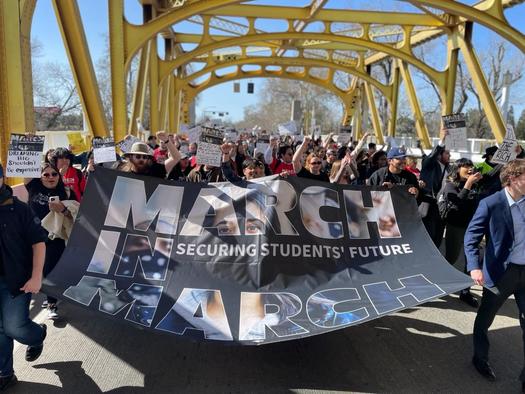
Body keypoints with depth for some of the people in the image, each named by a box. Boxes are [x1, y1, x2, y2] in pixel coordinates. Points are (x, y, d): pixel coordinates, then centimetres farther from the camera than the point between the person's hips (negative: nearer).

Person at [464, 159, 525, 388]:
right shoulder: (491, 204, -10)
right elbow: (471, 236, -12)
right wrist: (474, 267, -22)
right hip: (501, 272, -4)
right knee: (484, 319, 14)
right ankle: (480, 359, 37)